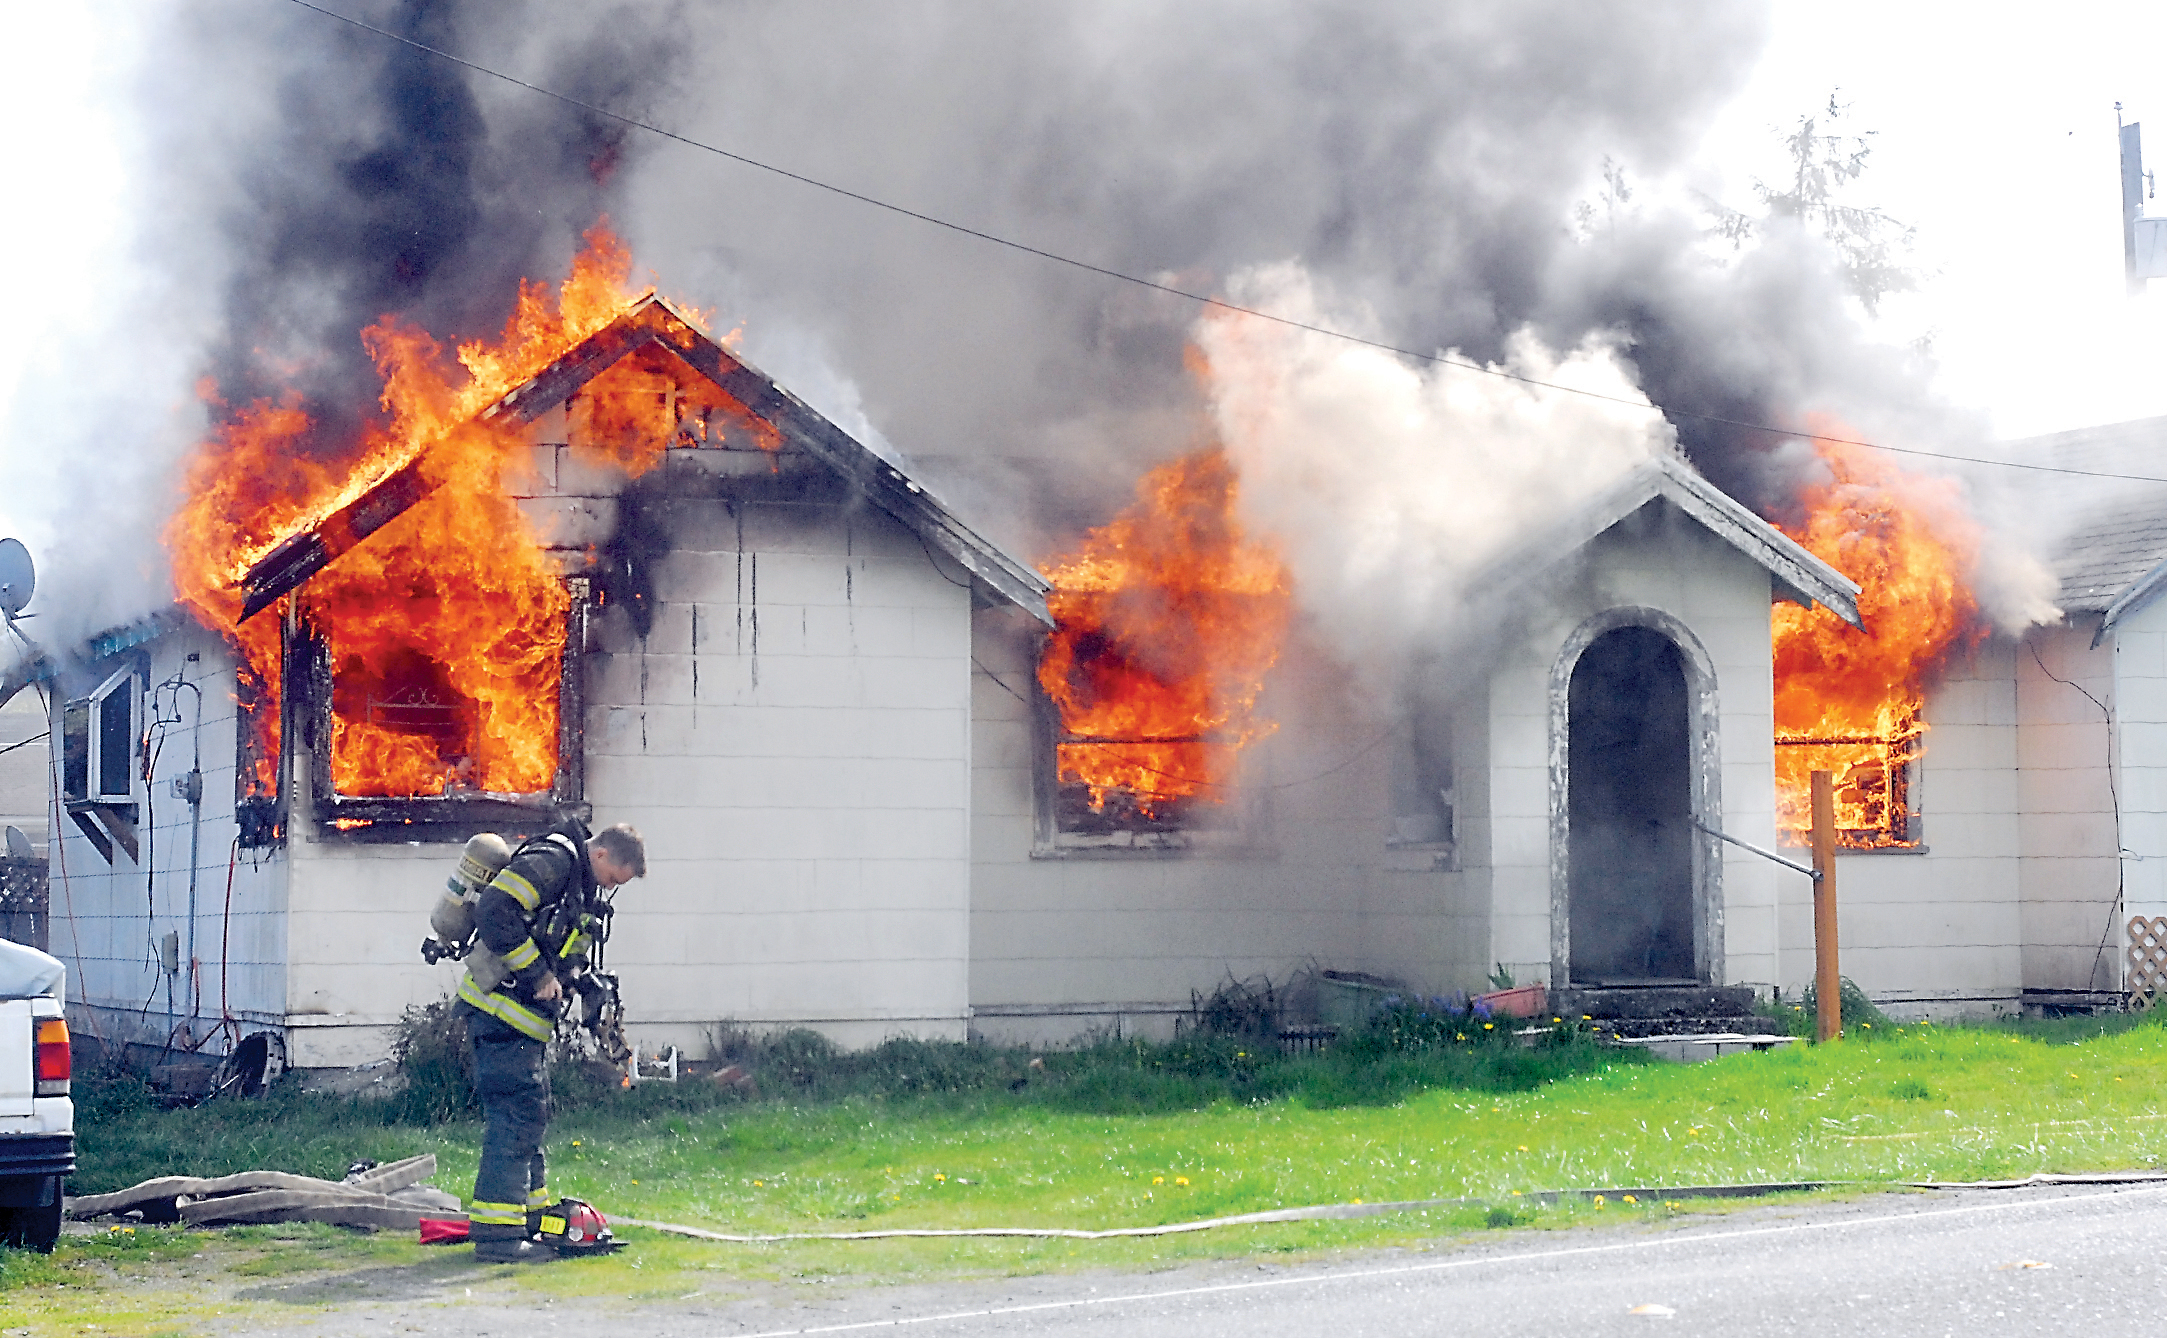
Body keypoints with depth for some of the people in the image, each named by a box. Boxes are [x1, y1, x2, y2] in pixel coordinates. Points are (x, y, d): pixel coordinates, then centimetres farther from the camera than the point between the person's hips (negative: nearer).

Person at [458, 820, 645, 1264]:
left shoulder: (581, 881, 18)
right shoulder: (551, 860, -14)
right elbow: (494, 913, -27)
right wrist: (537, 973, -20)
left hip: (527, 1015, 11)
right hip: (500, 1008, -11)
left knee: (531, 1114, 16)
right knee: (516, 1114, -11)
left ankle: (529, 1221, 25)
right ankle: (497, 1235, -11)